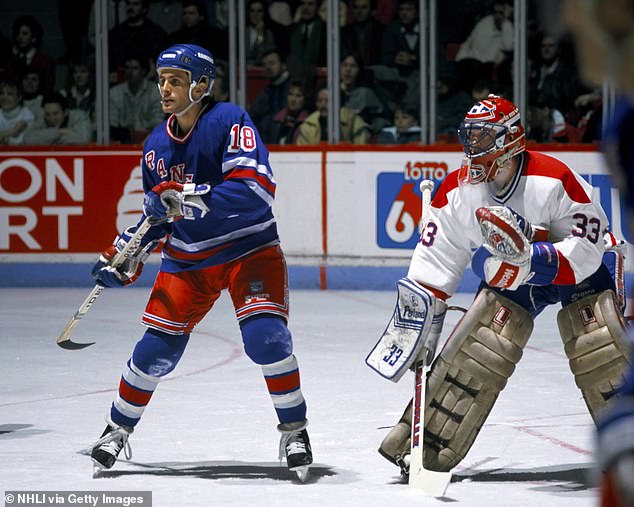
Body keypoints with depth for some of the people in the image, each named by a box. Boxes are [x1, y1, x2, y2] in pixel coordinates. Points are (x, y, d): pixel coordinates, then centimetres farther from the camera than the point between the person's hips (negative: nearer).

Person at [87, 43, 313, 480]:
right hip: (188, 259, 5)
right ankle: (118, 428, 20)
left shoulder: (230, 122, -18)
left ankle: (294, 430, -2)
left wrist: (183, 199, -35)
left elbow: (255, 189, -31)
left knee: (266, 335, -21)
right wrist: (125, 257, 9)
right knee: (157, 348, 0)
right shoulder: (157, 145, 3)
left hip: (249, 248, -5)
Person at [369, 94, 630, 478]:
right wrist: (418, 316, -9)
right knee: (476, 347, -10)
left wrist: (530, 256, -40)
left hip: (580, 272, -4)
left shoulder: (556, 180, -28)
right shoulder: (459, 189, -13)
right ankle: (424, 443, -3)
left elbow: (587, 250, -27)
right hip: (512, 273, 4)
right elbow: (436, 259, -5)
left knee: (599, 345, -21)